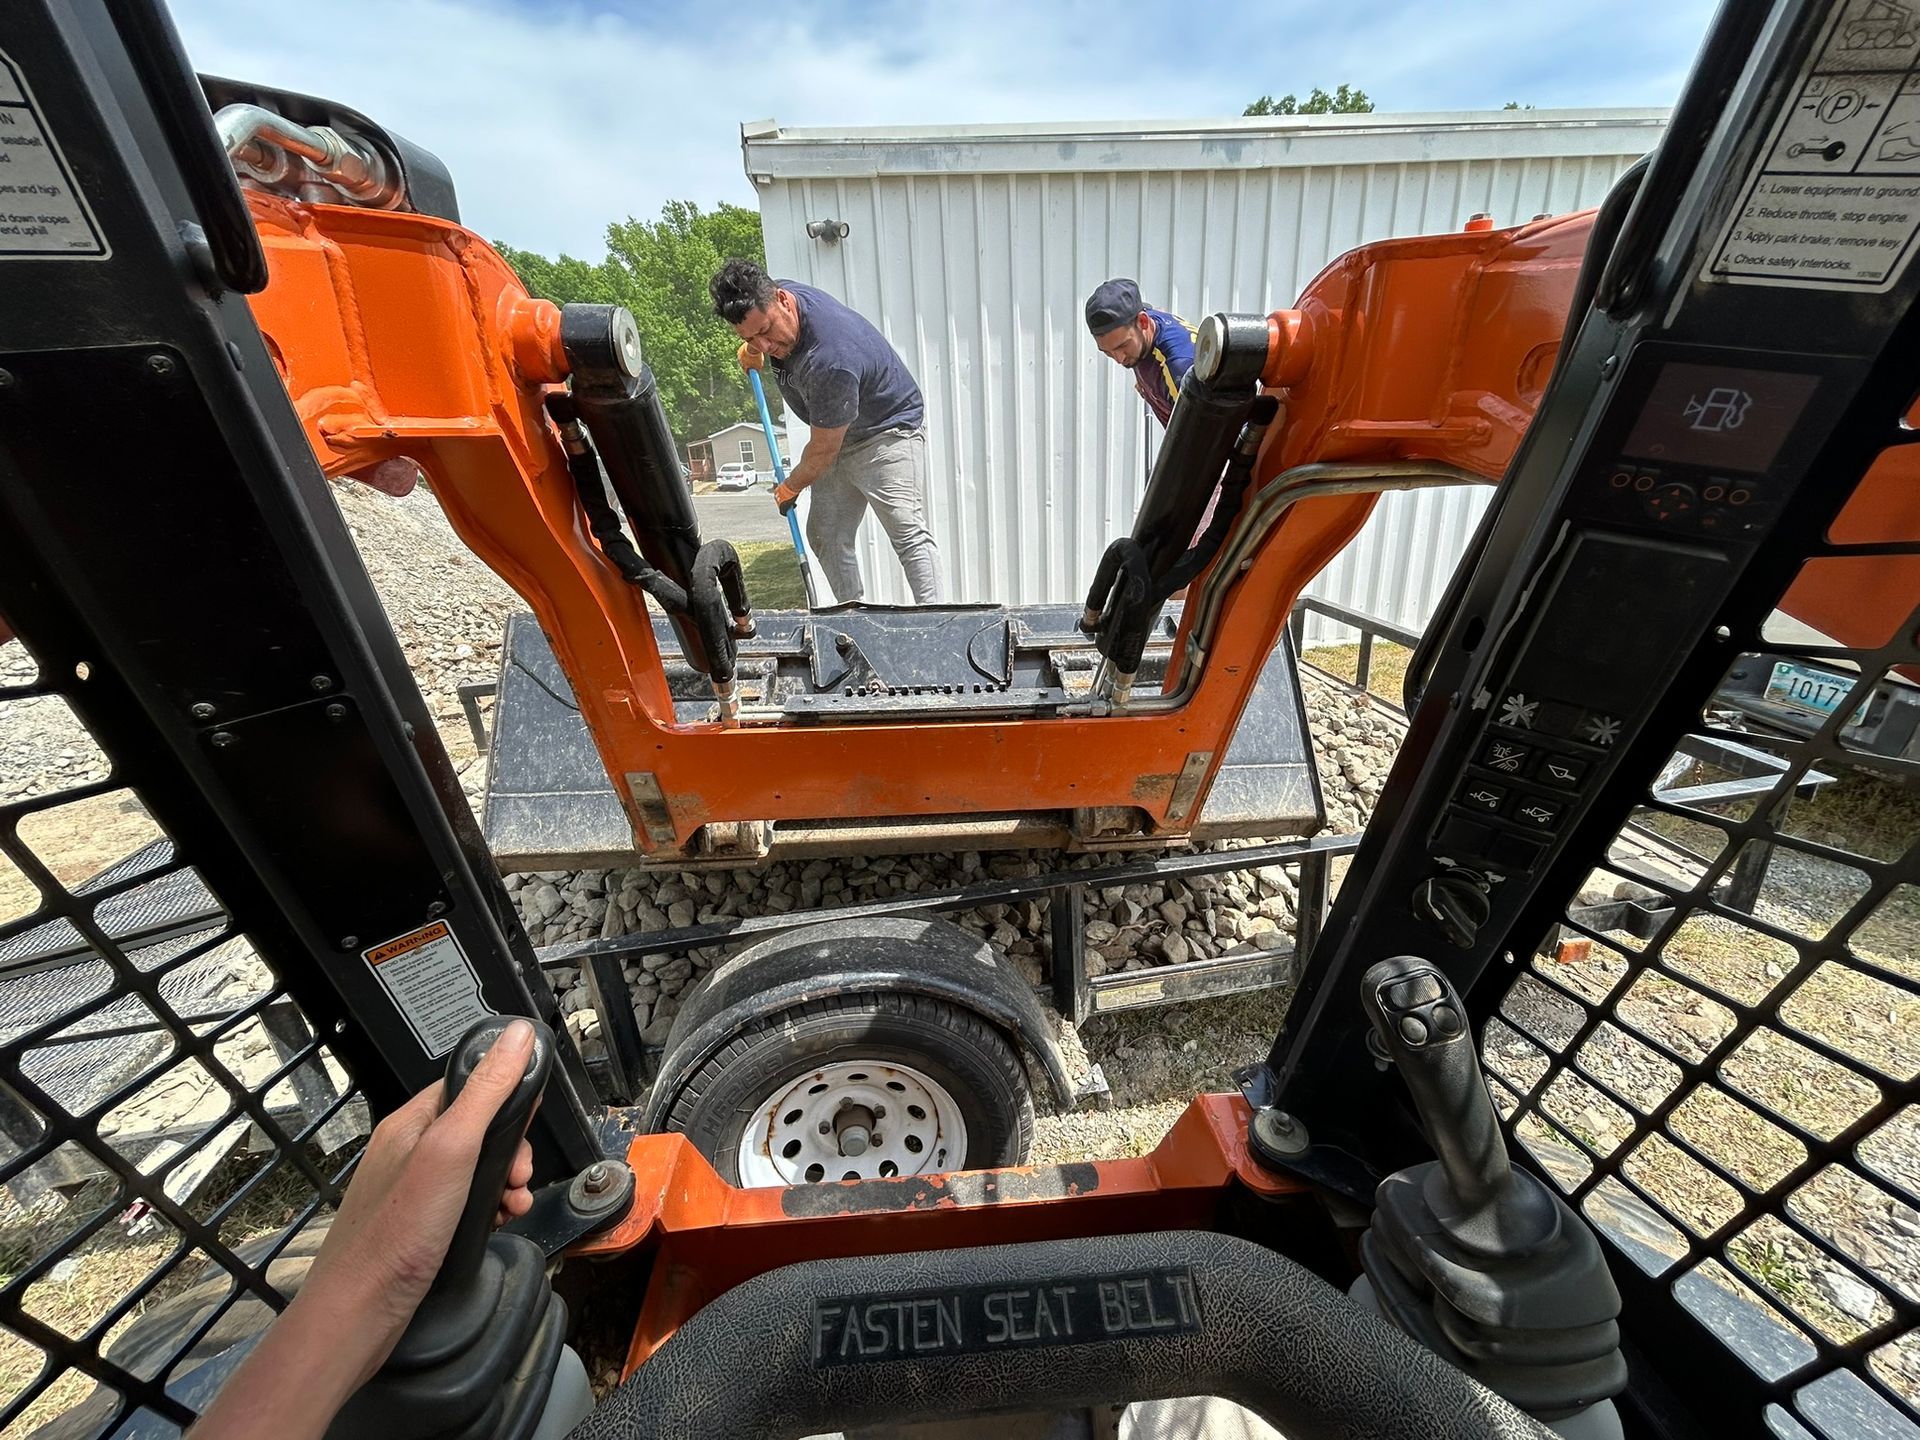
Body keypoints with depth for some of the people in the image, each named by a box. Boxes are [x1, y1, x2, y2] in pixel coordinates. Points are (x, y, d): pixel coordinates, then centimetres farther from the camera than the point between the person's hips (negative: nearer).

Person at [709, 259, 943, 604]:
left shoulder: (830, 360, -35)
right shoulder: (773, 299, -9)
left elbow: (823, 450, -23)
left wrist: (791, 487, -7)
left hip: (889, 429, -9)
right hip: (840, 436, 9)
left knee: (907, 532, -23)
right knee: (825, 536, 4)